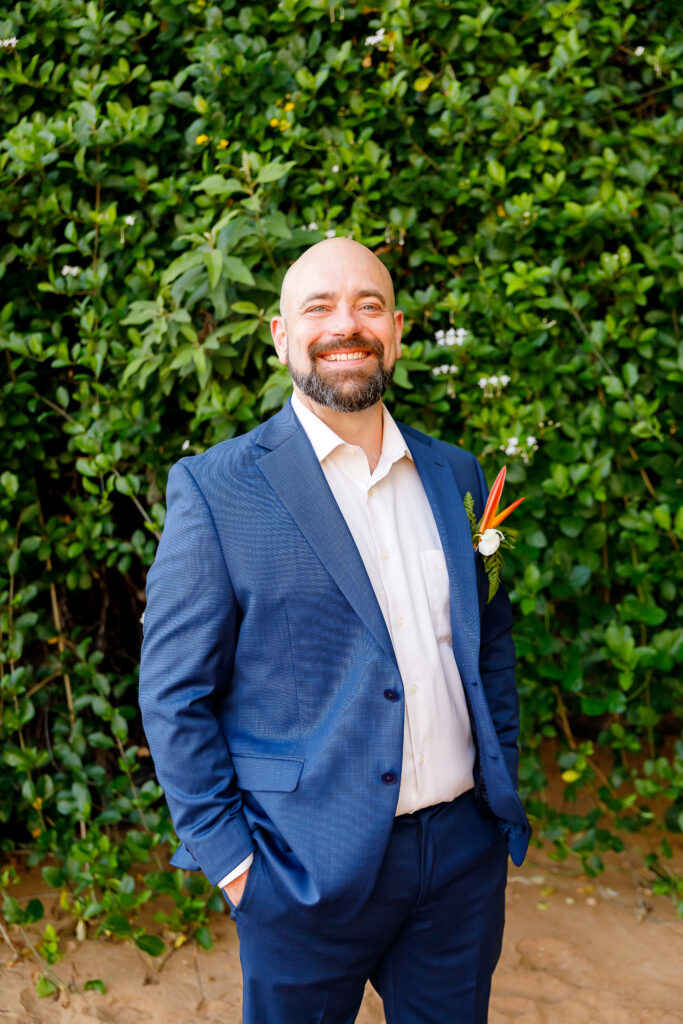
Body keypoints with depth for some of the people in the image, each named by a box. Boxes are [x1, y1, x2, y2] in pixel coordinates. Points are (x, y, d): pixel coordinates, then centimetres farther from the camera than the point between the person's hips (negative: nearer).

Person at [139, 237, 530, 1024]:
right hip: (309, 871, -4)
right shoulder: (216, 489, -9)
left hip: (465, 852, 5)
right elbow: (175, 696, -8)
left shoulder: (455, 476, 6)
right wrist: (229, 860, -11)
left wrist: (502, 795, 9)